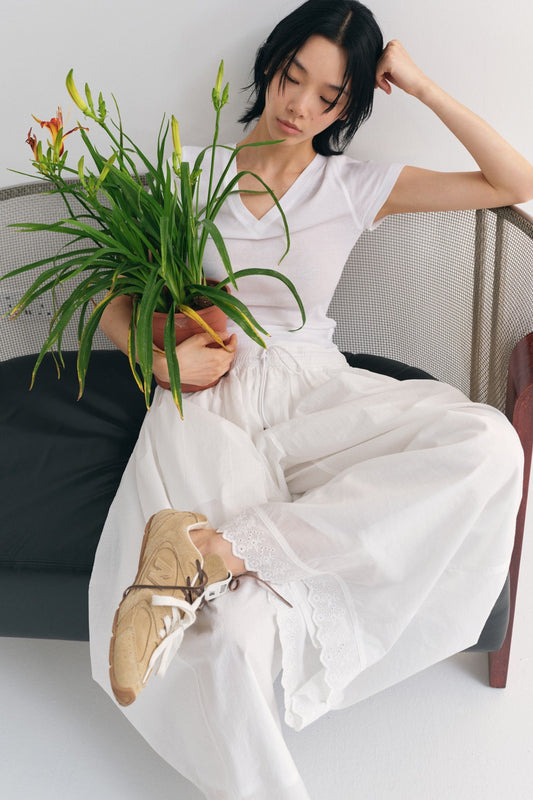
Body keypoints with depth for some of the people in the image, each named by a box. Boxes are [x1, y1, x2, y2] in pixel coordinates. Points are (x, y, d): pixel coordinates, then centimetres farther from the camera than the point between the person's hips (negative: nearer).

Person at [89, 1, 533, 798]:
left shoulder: (356, 186, 9)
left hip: (313, 394, 3)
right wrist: (158, 357, -10)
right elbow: (113, 296, 11)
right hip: (209, 396, -2)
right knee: (234, 632, -32)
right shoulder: (190, 172, 9)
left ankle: (214, 546, -36)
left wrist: (423, 88, 2)